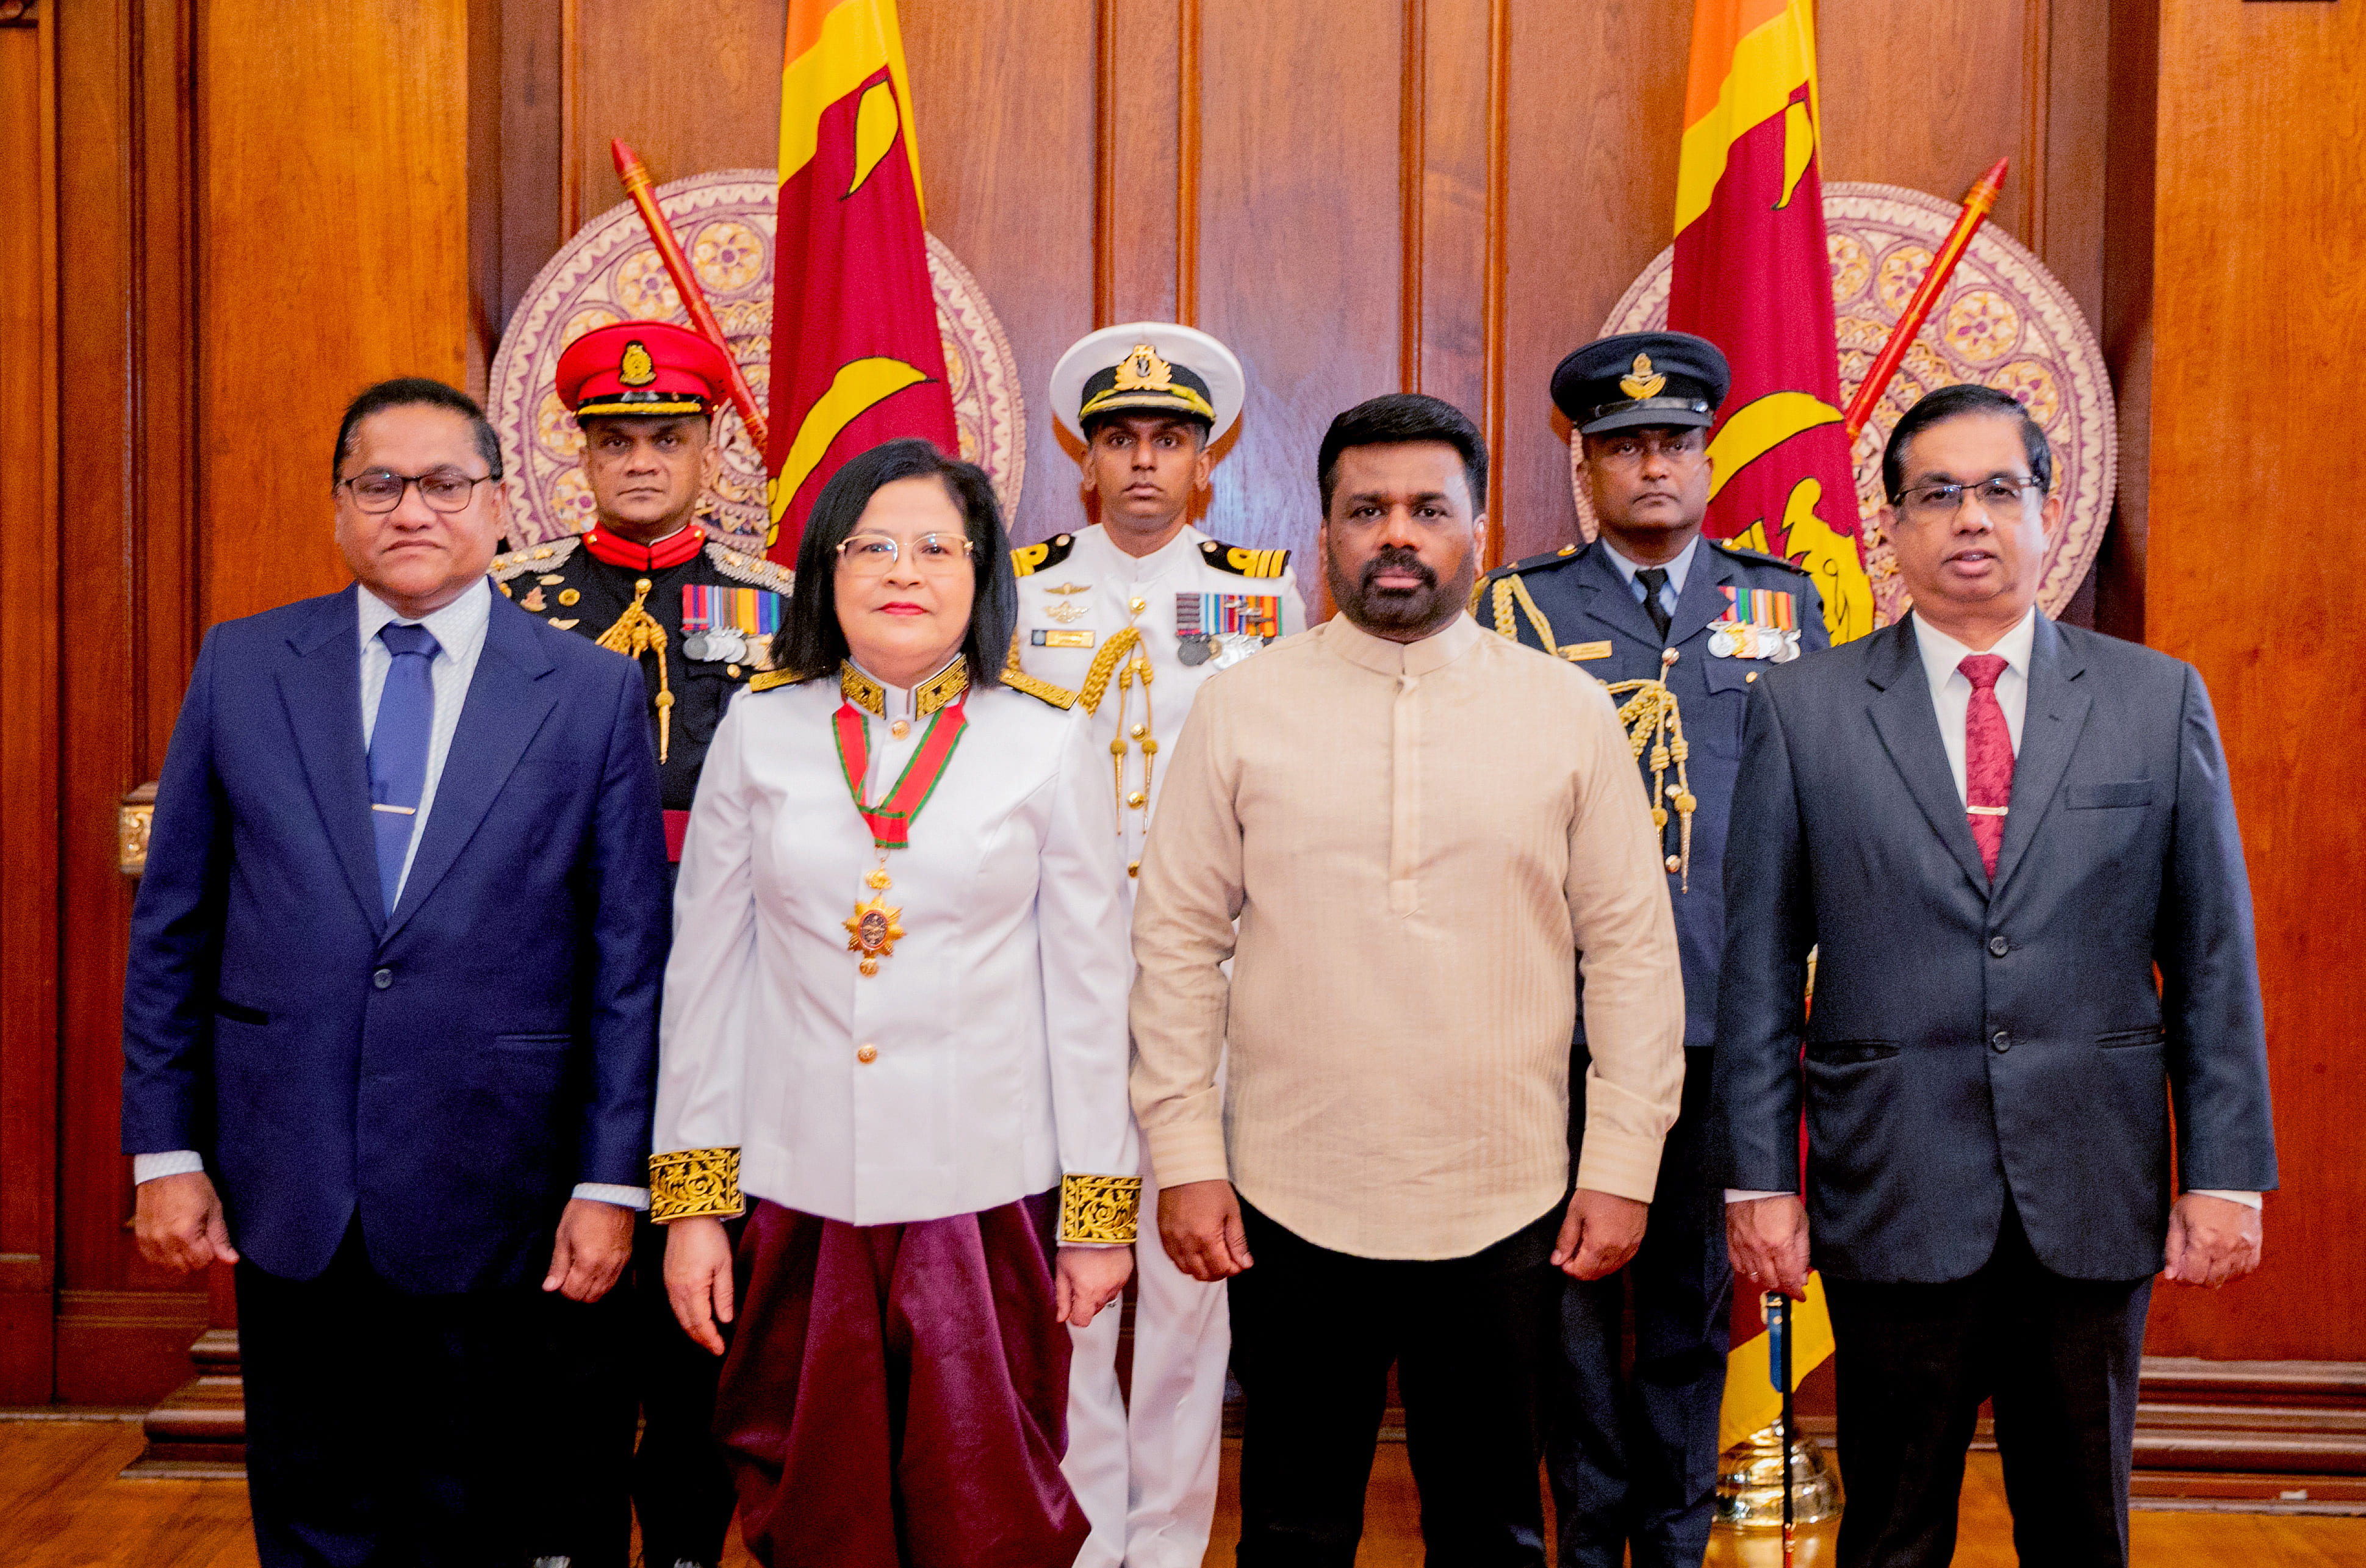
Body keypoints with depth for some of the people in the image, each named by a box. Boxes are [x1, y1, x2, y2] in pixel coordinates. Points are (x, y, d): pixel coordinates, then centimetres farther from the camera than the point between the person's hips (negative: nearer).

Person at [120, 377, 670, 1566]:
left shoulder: (592, 692, -2)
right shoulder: (242, 666, 4)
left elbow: (629, 957, -2)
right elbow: (171, 926, 6)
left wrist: (612, 1180, -5)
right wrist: (164, 1150, 3)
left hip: (489, 1200, -1)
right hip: (287, 1192, 2)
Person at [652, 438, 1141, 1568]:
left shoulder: (1049, 741, 0)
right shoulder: (760, 731, 3)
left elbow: (1089, 985, 2)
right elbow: (704, 970, 6)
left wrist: (1102, 1207, 1)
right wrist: (689, 1200, 4)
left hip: (990, 1199, -1)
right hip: (797, 1194, 1)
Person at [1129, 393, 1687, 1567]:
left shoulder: (1569, 711, 1)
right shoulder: (1241, 706, 0)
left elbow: (1633, 949, 2)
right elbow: (1178, 941, 1)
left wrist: (1622, 1169, -1)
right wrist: (1185, 1158, -3)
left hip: (1505, 1209, 0)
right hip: (1290, 1204, 0)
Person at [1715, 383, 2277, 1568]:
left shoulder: (2159, 700, 5)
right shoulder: (1802, 709, 1)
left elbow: (2213, 959, 5)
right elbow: (1759, 969, 0)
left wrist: (2226, 1172, 0)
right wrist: (1758, 1176, -3)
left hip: (2095, 1204, 2)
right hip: (1893, 1200, -1)